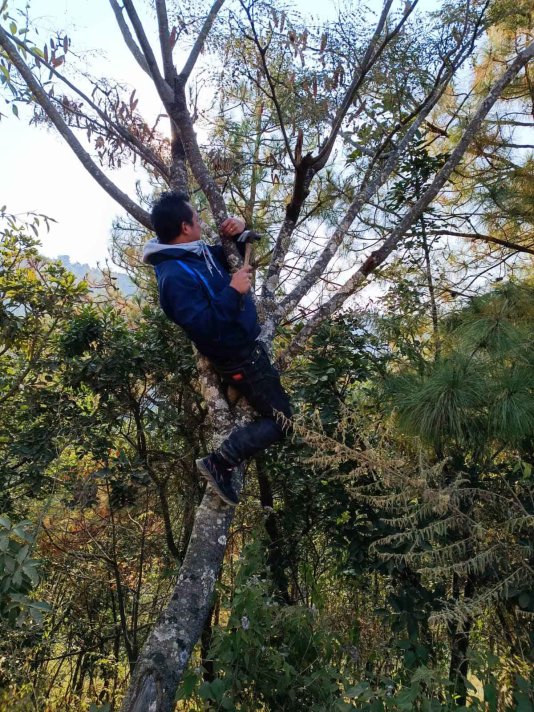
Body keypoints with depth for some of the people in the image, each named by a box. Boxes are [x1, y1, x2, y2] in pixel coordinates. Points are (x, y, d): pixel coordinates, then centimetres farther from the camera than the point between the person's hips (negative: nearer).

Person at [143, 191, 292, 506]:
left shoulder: (197, 251, 1)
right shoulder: (175, 276, -28)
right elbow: (204, 327, -34)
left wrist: (239, 234, -3)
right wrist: (233, 291, -31)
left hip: (248, 345, 10)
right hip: (238, 358, -10)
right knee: (280, 419, -3)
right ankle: (219, 462, 0)